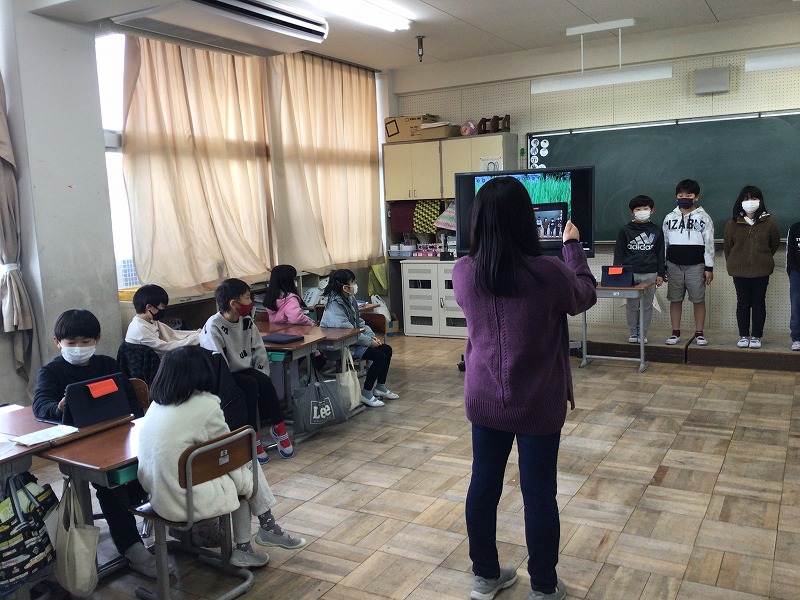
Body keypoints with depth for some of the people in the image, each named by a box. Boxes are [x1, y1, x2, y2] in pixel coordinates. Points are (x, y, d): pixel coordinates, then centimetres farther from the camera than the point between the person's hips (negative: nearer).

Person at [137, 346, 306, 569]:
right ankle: (268, 528, 31)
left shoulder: (158, 403, 5)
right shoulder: (205, 405, -17)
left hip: (158, 494, 7)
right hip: (186, 502, -7)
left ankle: (243, 548, 22)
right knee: (248, 467, 13)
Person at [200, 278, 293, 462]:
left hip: (245, 371, 6)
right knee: (250, 385, -29)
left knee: (263, 381, -23)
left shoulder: (247, 321, 3)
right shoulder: (213, 326, -18)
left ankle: (278, 427, -12)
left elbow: (259, 351, 6)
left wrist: (262, 378, -5)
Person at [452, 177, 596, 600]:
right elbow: (586, 296, 2)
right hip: (537, 405, -3)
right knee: (539, 493, 11)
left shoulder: (463, 272, -10)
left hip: (483, 401, 4)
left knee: (483, 485, 17)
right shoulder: (549, 274, -20)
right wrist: (572, 244, 15)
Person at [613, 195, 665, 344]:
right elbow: (618, 252, 4)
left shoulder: (656, 231, 8)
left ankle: (643, 333, 14)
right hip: (630, 274, -1)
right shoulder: (625, 230, 4)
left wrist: (660, 274, 6)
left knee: (647, 305, 4)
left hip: (650, 274, 1)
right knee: (632, 305, 3)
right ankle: (633, 333, 14)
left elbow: (660, 254, 10)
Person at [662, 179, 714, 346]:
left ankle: (699, 333, 10)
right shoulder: (669, 218, 9)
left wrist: (709, 268, -5)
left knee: (698, 299, 1)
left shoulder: (703, 217, 2)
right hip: (674, 265, 2)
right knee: (675, 299, 5)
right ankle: (676, 333, 13)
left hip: (696, 266, -2)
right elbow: (664, 243, 12)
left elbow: (709, 244, 0)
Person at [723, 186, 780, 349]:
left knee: (759, 303, 5)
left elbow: (774, 243, 12)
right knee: (743, 303, 6)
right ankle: (743, 336, 15)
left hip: (761, 270, -1)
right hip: (739, 270, 1)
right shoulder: (733, 223, -1)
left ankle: (756, 336, 13)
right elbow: (727, 245, 10)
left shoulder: (769, 222, -3)